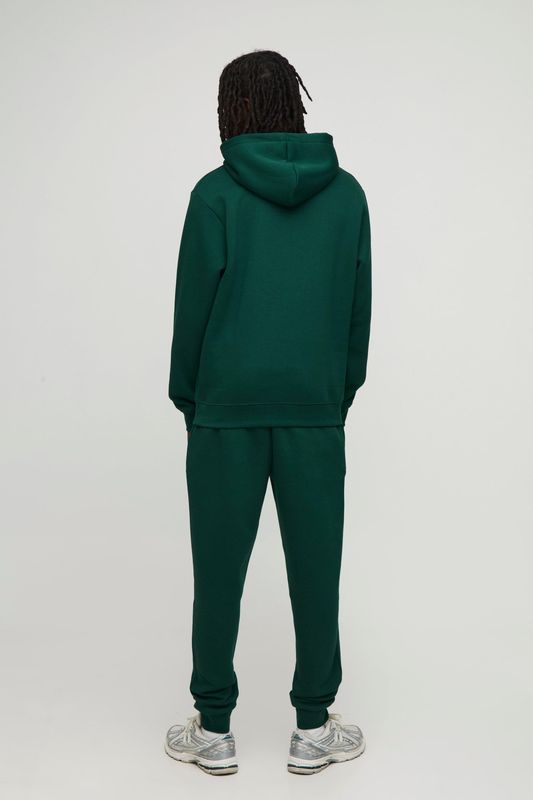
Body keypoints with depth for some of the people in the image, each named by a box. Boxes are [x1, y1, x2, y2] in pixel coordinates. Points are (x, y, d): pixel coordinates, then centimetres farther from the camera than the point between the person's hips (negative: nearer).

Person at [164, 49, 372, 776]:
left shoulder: (217, 192, -6)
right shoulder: (346, 193, 2)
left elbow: (193, 305, -4)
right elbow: (359, 307, 3)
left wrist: (187, 398, 9)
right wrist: (342, 396, 13)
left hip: (227, 411, -1)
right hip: (315, 412, 2)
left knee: (219, 571, 9)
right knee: (315, 569, 10)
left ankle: (214, 731, 21)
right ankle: (313, 730, 22)